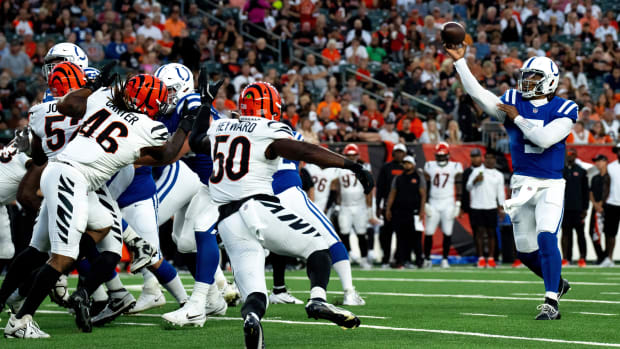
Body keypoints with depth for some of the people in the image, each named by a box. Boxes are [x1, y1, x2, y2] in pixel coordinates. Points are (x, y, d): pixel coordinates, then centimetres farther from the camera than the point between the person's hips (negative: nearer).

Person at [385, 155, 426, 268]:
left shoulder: (418, 177, 5)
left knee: (415, 237, -6)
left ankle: (419, 260, 0)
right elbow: (392, 194, 15)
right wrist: (388, 209, 7)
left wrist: (422, 210, -8)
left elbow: (423, 195, 1)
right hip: (399, 211, 3)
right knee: (401, 237, 2)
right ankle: (401, 260, 3)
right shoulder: (398, 178, 15)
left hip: (414, 211, -3)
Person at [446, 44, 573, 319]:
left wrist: (518, 118, -12)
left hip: (550, 185, -4)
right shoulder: (512, 102, 4)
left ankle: (551, 303, -18)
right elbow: (478, 94, -9)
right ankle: (557, 283, 36)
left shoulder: (563, 110, -5)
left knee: (546, 238, -22)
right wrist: (459, 62, -15)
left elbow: (545, 139, -20)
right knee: (525, 250, 9)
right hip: (522, 185, 4)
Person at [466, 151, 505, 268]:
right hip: (477, 206, -1)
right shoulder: (476, 171, 8)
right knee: (479, 232, -2)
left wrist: (501, 207, 1)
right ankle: (481, 258, 1)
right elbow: (469, 187, 5)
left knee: (491, 232, 1)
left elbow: (500, 193, 10)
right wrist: (475, 180, -14)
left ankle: (491, 258, 5)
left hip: (491, 207, 1)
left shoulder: (498, 175, 11)